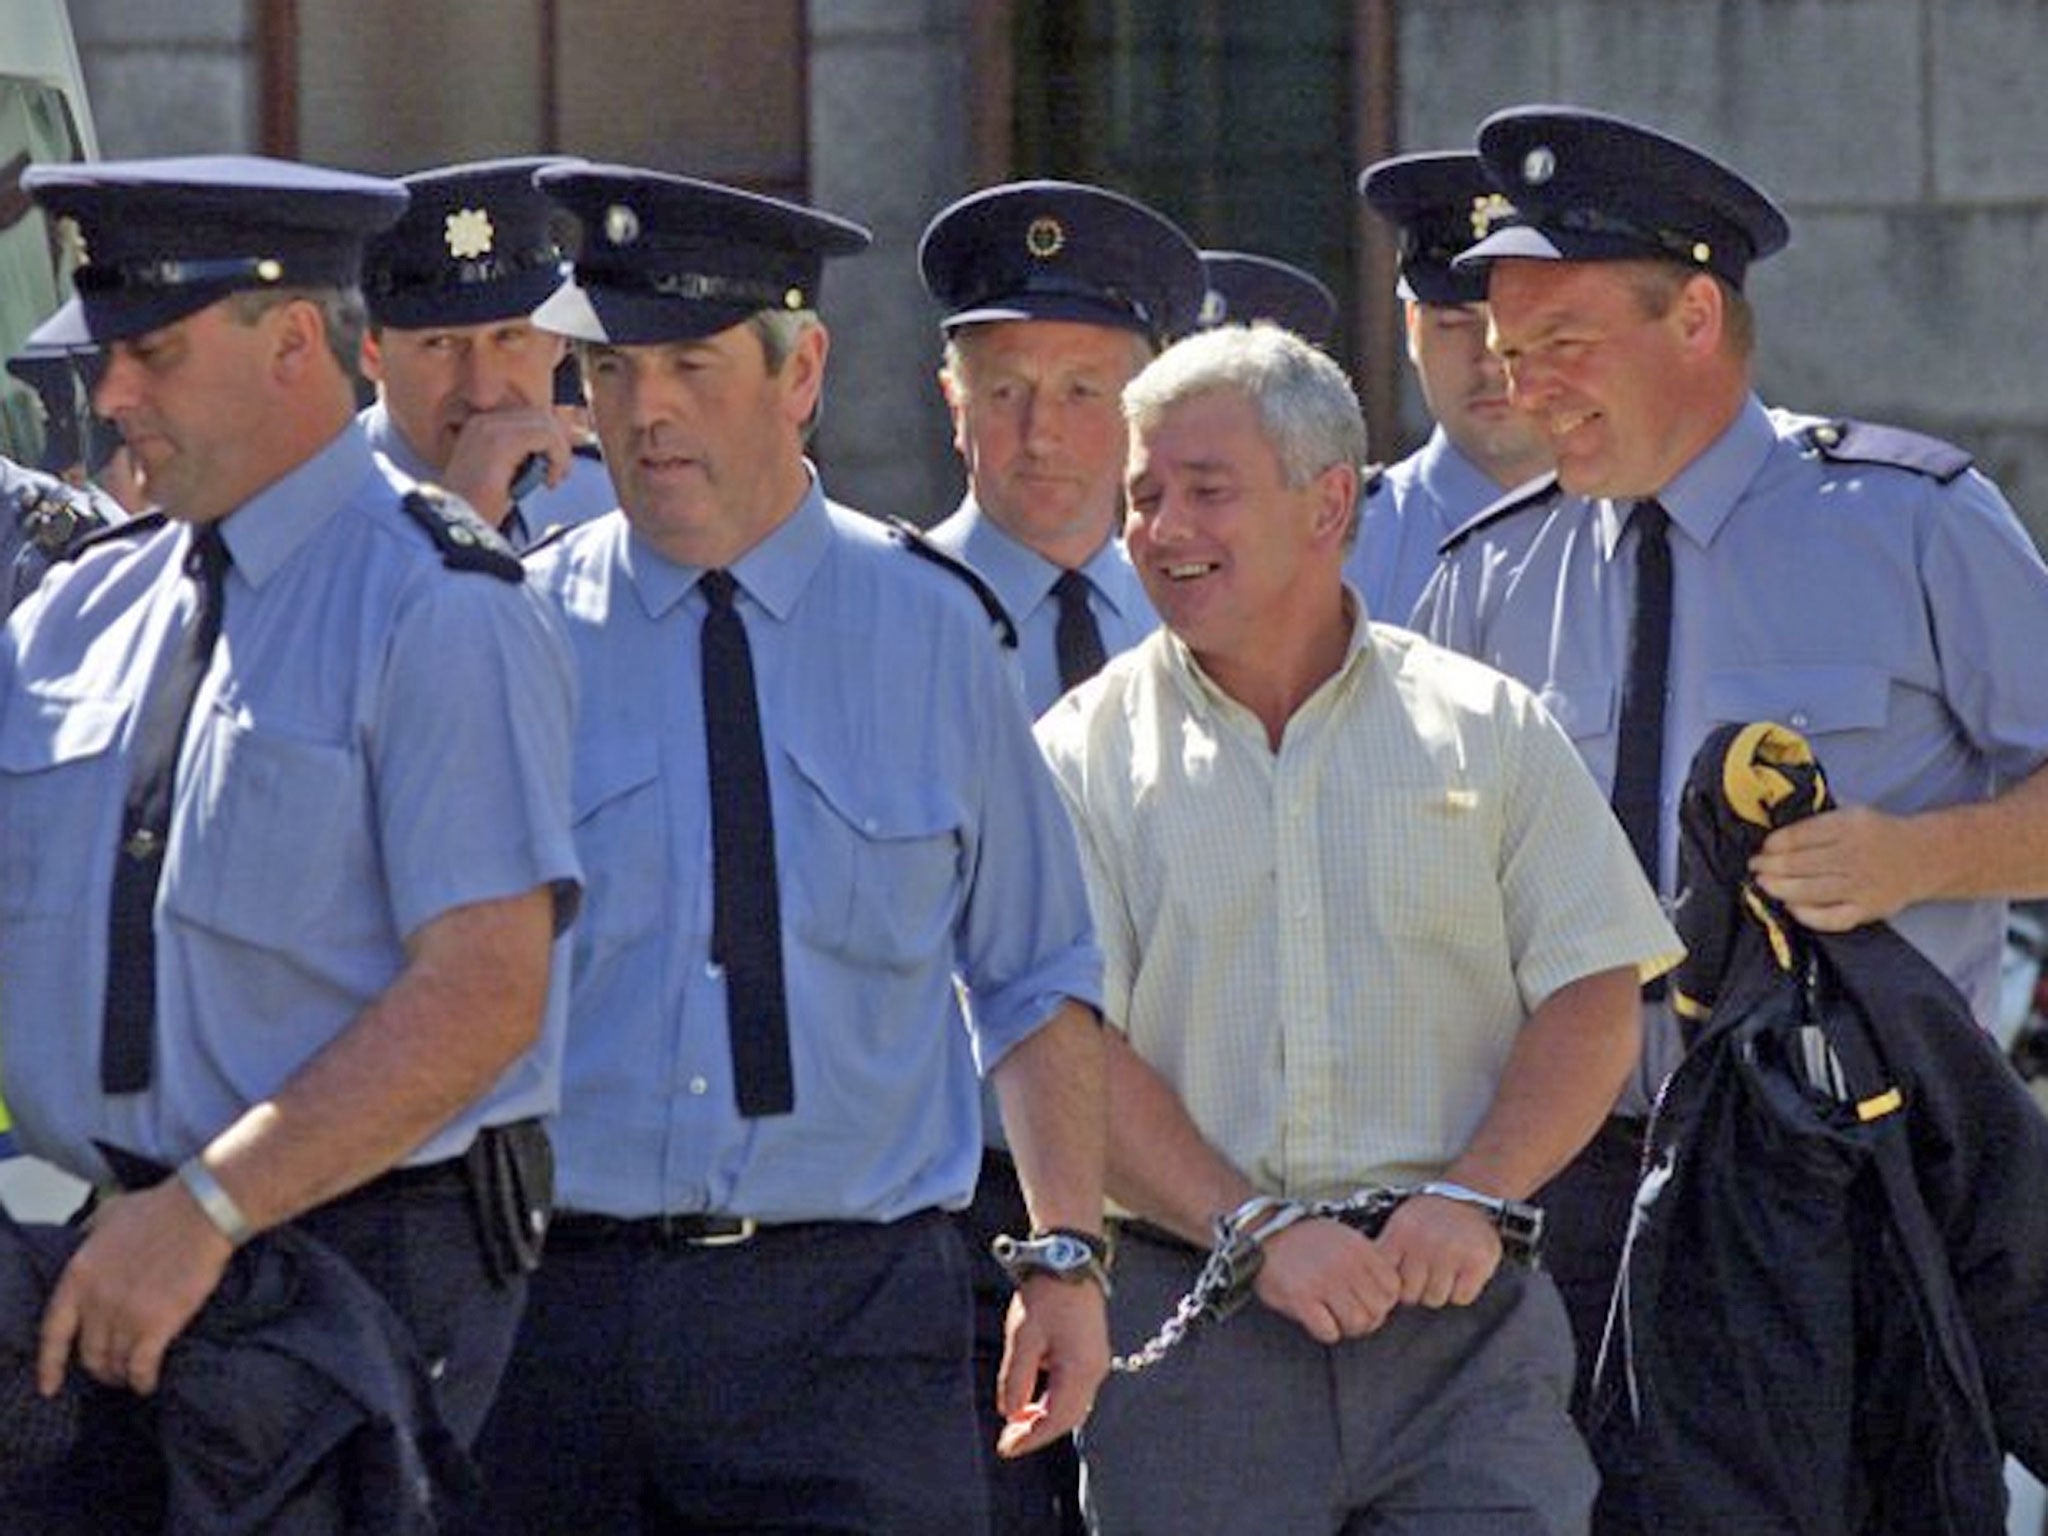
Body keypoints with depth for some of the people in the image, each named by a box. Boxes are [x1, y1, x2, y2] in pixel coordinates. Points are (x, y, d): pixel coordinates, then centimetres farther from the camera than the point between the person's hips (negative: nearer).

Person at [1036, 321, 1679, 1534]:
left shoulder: (1486, 729, 10)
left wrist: (1472, 1201, -11)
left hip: (1462, 1315, 0)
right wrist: (1259, 1230, -14)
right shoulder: (1088, 755, 7)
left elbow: (1593, 1003, 4)